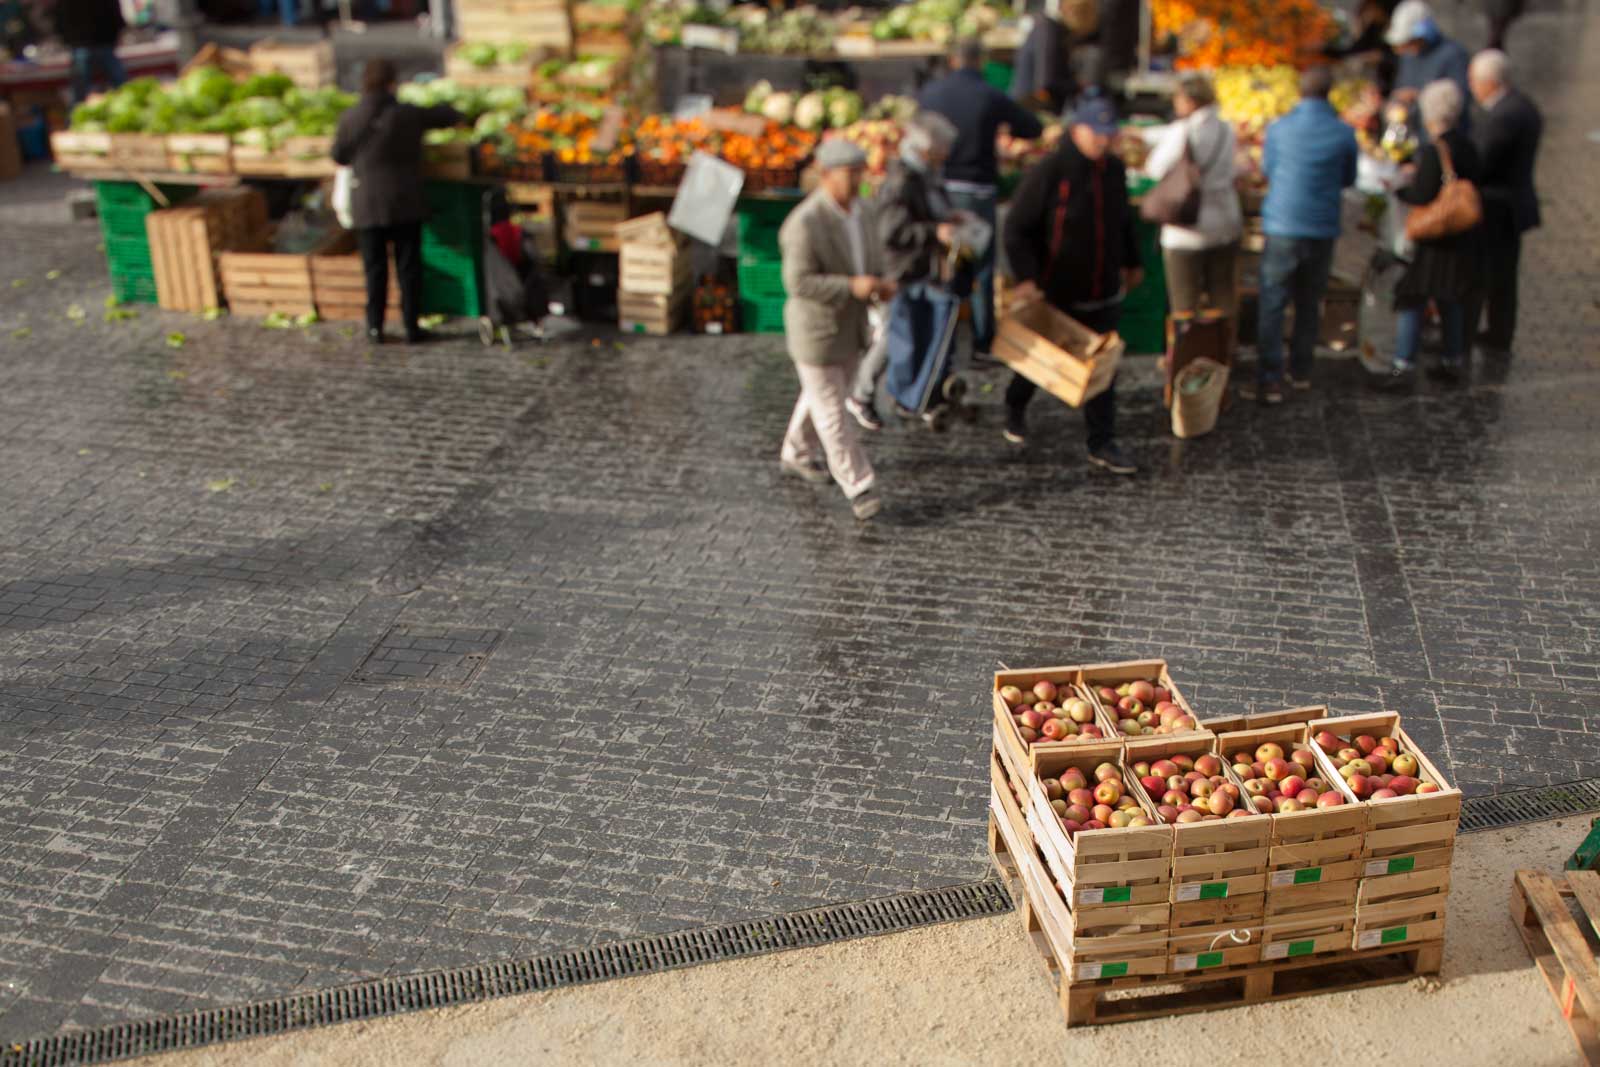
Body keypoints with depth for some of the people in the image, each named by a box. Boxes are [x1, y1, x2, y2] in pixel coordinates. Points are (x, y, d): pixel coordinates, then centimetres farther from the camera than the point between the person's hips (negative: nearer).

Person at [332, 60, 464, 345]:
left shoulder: (350, 118, -7)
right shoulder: (409, 114, -7)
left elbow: (339, 156, 4)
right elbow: (446, 115, 9)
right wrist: (454, 115, 32)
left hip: (368, 204, 0)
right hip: (406, 203, 0)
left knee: (375, 267, 9)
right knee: (408, 265, 7)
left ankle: (375, 327, 11)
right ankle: (412, 326, 9)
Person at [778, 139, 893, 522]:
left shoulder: (860, 212, 0)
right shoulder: (805, 223, -25)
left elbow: (873, 258, 13)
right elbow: (799, 282, -24)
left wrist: (881, 284, -8)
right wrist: (851, 286, -32)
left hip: (851, 328, 8)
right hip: (816, 332, -8)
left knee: (823, 398, 24)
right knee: (831, 412, 2)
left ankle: (797, 454, 45)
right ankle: (858, 487, 9)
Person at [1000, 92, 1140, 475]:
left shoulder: (1114, 170, 4)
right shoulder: (1047, 172, -16)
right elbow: (1016, 229, -16)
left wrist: (1131, 263, 27)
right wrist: (1026, 277, -25)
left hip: (1103, 294, 5)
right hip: (1053, 294, -5)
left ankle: (1102, 444, 11)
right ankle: (1015, 408, 42)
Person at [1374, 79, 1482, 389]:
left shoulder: (1432, 151, -19)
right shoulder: (1467, 146, 5)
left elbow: (1423, 196, -22)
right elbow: (1472, 186, 13)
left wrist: (1397, 188, -6)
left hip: (1433, 241, -8)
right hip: (1463, 240, 8)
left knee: (1411, 300, -2)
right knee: (1451, 300, 18)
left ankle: (1404, 366, -3)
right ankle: (1453, 362, 27)